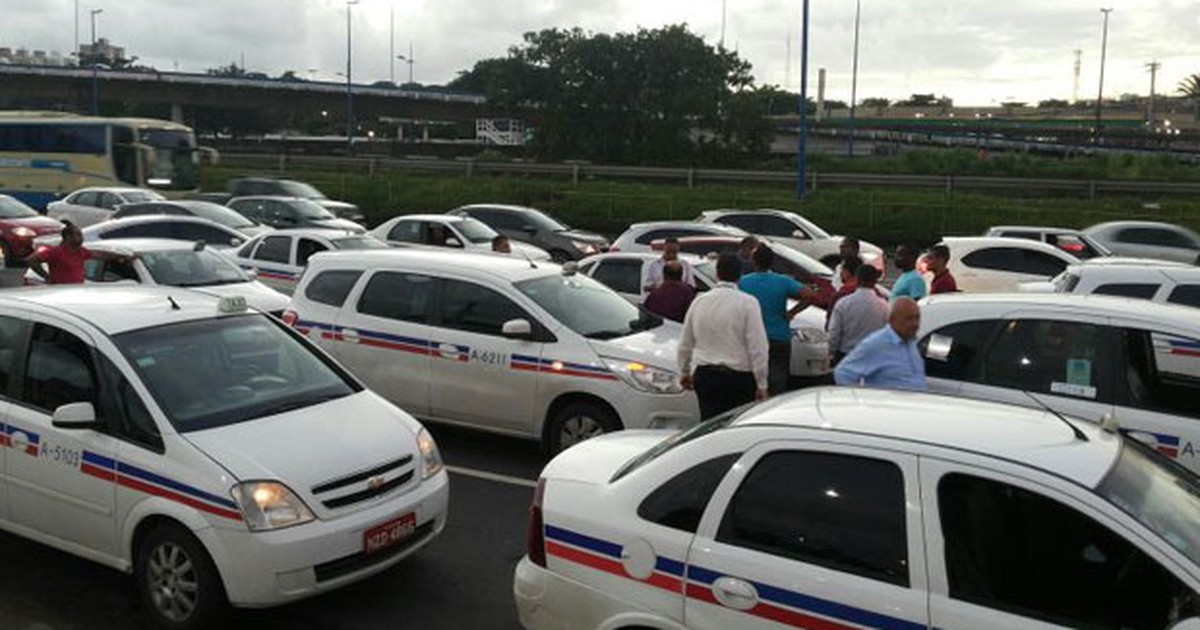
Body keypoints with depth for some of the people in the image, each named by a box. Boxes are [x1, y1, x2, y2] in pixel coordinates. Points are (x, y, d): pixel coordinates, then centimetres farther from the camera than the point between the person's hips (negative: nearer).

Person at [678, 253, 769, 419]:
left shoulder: (699, 301, 5)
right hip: (738, 377, -4)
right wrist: (761, 384, -7)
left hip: (703, 376, 4)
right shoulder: (748, 303, -8)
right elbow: (758, 348, -12)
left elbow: (685, 344, 13)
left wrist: (685, 372, 27)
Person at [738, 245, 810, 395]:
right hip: (779, 339, -1)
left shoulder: (743, 282, -2)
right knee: (779, 378, 3)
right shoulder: (784, 282, -3)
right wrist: (791, 313, -3)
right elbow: (808, 297, -11)